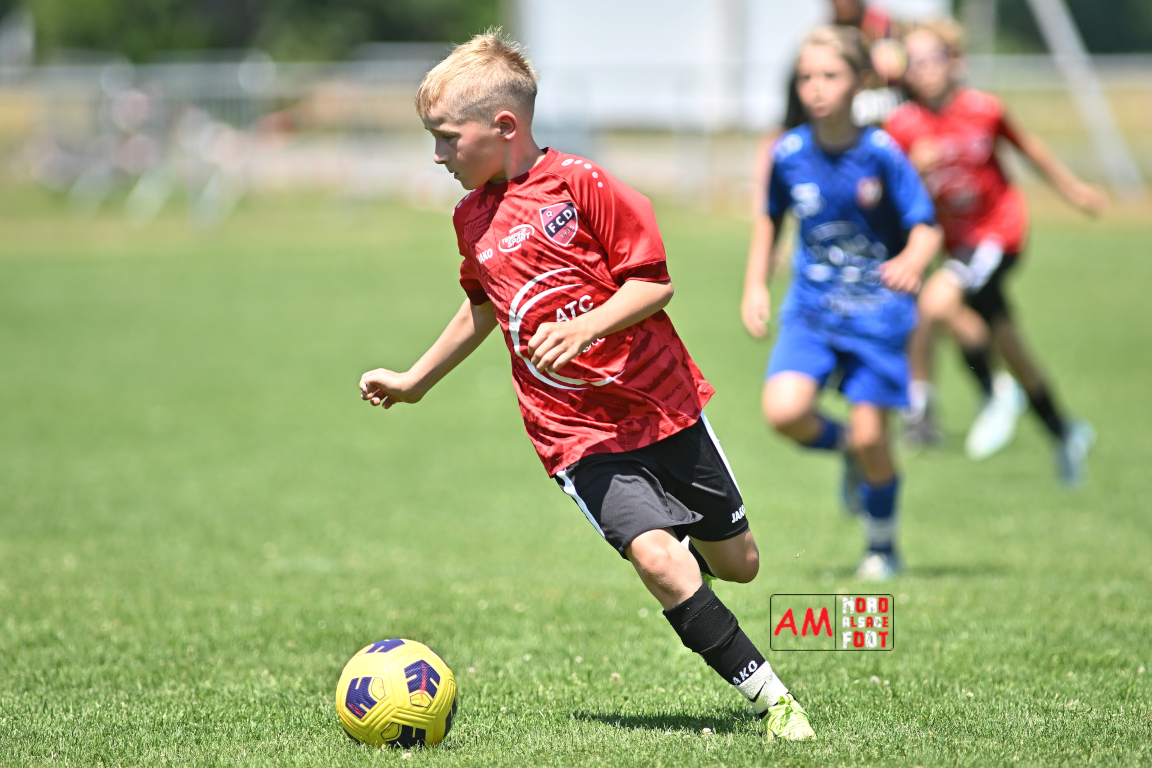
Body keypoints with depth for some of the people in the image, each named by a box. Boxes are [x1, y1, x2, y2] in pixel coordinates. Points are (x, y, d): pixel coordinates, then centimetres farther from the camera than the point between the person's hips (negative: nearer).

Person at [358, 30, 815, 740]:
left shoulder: (581, 185, -11)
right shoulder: (473, 221, 6)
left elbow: (655, 282, -12)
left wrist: (583, 328, -26)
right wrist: (415, 382, 31)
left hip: (663, 404, -2)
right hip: (580, 434, 2)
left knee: (738, 563, 10)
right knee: (658, 560, -21)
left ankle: (691, 551, 46)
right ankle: (770, 698, -14)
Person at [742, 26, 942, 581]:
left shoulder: (882, 154, -14)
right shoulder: (789, 154, -5)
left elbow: (926, 228, -14)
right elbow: (771, 218, 14)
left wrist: (912, 260, -36)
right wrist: (755, 285, 7)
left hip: (877, 312, -3)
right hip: (811, 308, 3)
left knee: (870, 436, -5)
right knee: (783, 410, -19)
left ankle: (882, 547, 20)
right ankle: (846, 451, 14)